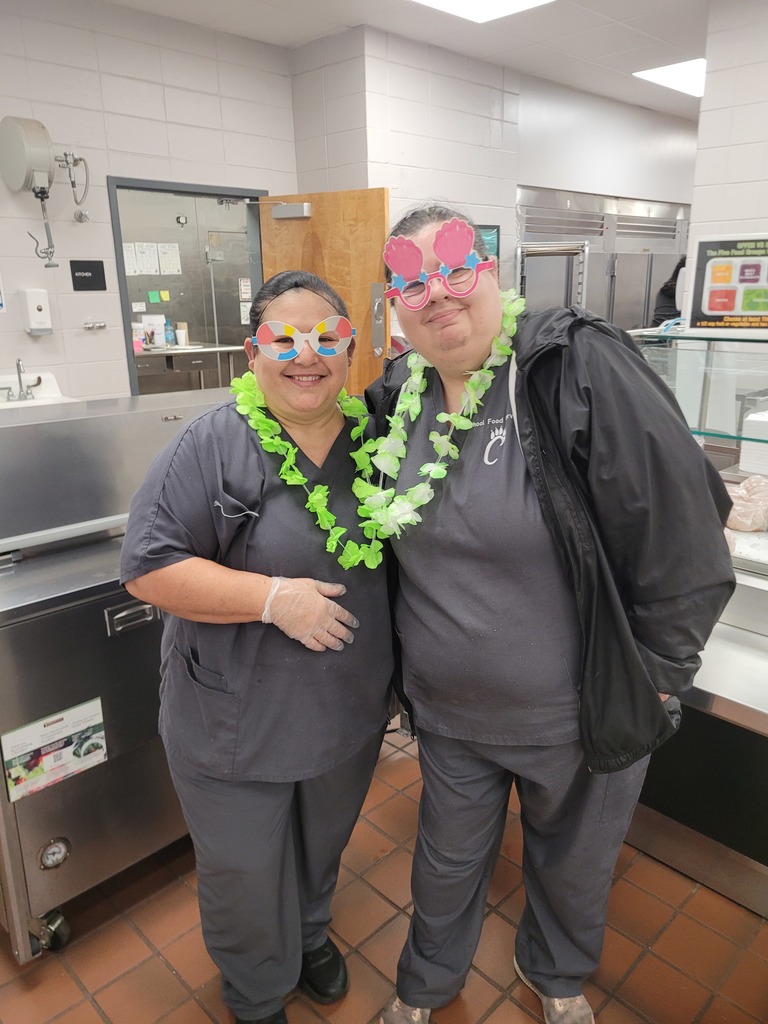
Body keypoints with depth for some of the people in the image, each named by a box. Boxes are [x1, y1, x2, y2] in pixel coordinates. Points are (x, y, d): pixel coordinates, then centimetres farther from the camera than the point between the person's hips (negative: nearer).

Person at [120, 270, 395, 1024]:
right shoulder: (213, 444, -18)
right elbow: (147, 566, -20)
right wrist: (273, 597, -27)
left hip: (349, 709, 4)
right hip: (237, 722, -4)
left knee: (321, 847, 29)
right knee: (243, 876, 18)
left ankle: (311, 934, 61)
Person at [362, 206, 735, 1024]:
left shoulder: (579, 366, -21)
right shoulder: (398, 396, -4)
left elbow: (685, 527, -19)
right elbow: (382, 541, 11)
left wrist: (652, 678, -13)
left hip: (579, 717, -2)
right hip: (446, 711, 3)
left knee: (573, 863, 25)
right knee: (448, 860, 26)